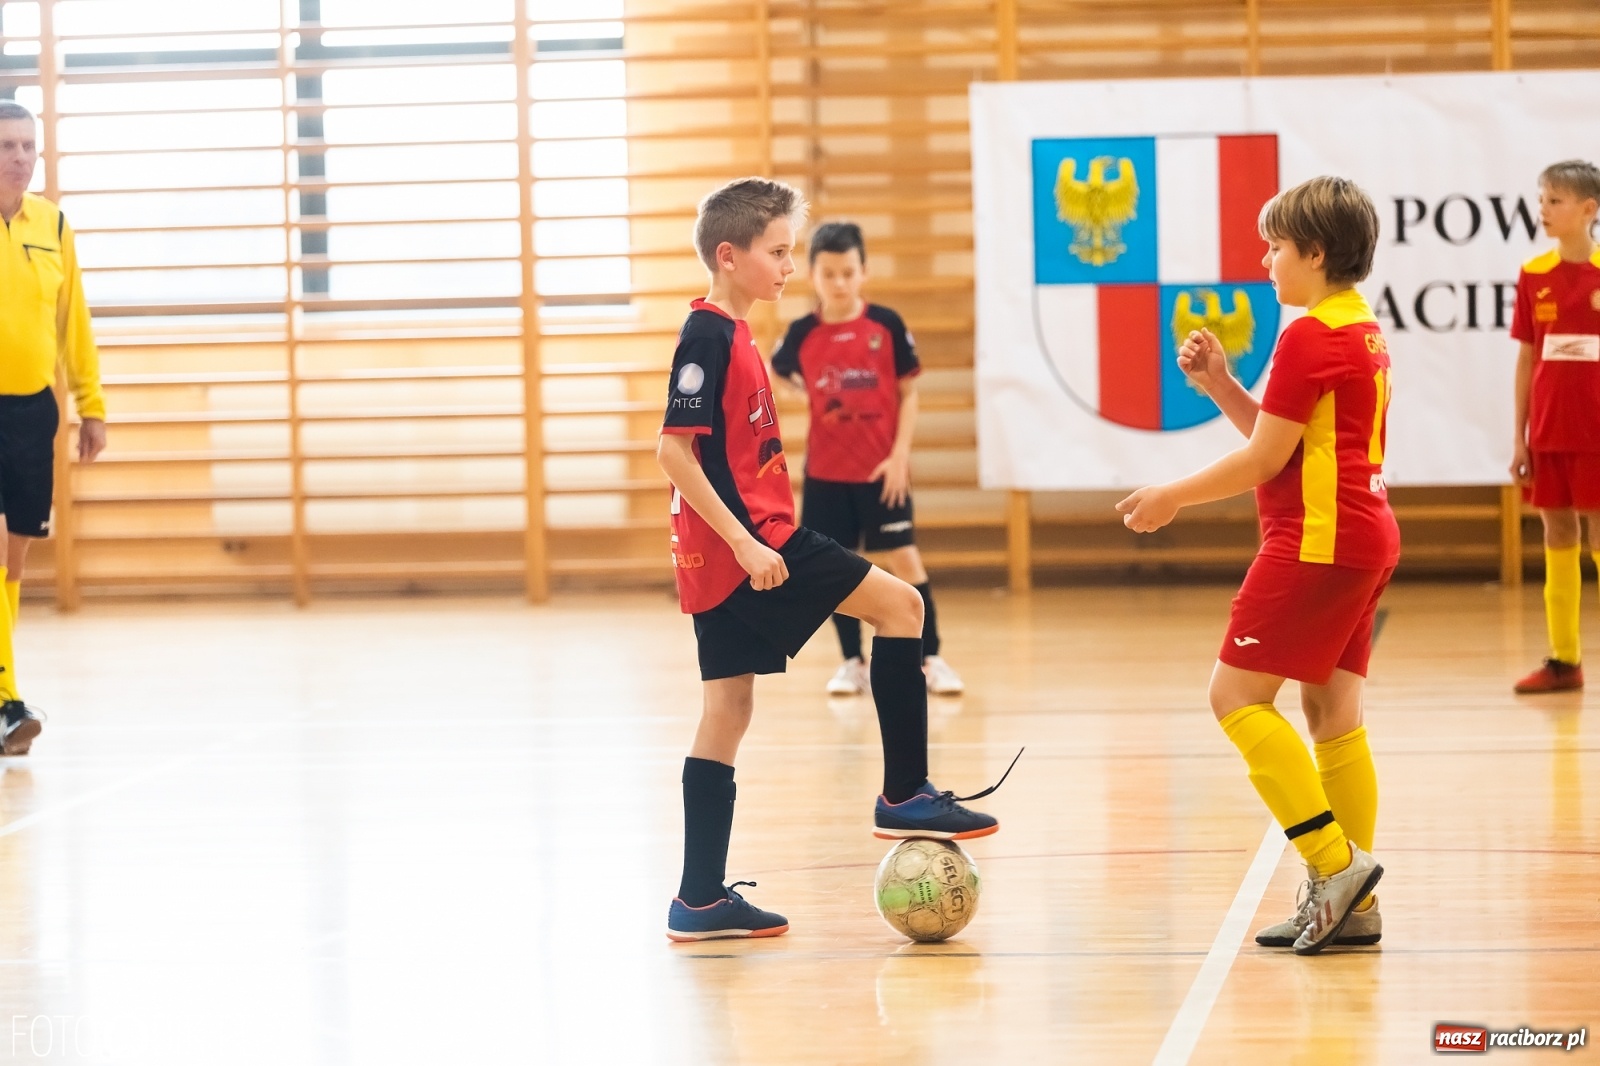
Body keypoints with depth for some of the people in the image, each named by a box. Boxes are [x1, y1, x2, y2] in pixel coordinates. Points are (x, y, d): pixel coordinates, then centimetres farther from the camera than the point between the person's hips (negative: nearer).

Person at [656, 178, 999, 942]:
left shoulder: (727, 338, 17)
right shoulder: (710, 339, -13)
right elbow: (674, 450, -21)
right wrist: (744, 542, -24)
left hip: (724, 556, 10)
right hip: (746, 543, -10)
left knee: (727, 708, 9)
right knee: (899, 604, -4)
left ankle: (701, 900, 9)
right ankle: (904, 797, 0)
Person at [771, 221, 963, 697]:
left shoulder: (886, 325, -6)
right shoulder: (802, 334, -2)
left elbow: (908, 392, -2)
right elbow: (776, 375, 19)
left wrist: (900, 454, -8)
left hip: (882, 468, -2)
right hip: (826, 471, 2)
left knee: (904, 558, -3)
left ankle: (931, 659, 4)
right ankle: (852, 663, 16)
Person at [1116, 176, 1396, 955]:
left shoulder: (1311, 335, -15)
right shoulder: (1362, 330, 16)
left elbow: (1264, 458, -14)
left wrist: (1172, 498, -3)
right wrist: (1219, 385, 9)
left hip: (1318, 540, -10)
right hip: (1364, 536, 10)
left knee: (1237, 695, -7)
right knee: (1331, 710, 9)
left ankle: (1337, 865, -13)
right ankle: (1351, 903, 9)